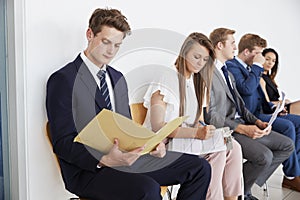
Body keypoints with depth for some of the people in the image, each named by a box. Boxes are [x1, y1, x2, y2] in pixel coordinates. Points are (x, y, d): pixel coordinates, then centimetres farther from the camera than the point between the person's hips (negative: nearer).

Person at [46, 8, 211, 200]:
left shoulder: (118, 78, 19)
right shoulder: (63, 80, -6)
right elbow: (63, 143, -12)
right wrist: (104, 161, -27)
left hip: (126, 156, 8)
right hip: (88, 169, -7)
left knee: (200, 168, -3)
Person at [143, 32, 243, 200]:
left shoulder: (196, 81, 15)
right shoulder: (166, 80, -10)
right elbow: (157, 127, -17)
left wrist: (203, 129, -7)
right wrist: (196, 132, -26)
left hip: (188, 137, 7)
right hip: (165, 142, -7)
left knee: (233, 147, -16)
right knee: (218, 152, -25)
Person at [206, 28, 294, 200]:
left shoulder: (228, 73, 20)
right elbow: (210, 115, -18)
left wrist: (257, 122, 2)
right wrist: (242, 129, -22)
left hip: (241, 124, 10)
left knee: (287, 145, 2)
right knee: (265, 155, -28)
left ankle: (245, 184, 7)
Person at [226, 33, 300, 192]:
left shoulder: (250, 68, 20)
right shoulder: (231, 66, -9)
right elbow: (246, 89, -25)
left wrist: (272, 108, 10)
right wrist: (257, 66, -15)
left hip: (259, 112, 10)